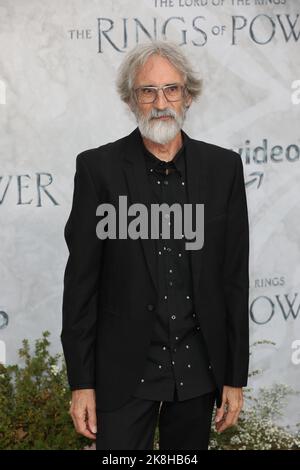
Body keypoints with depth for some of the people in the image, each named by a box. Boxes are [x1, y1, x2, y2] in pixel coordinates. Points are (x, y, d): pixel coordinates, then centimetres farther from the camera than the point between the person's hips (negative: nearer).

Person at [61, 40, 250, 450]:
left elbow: (235, 277, 3)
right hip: (124, 368, -2)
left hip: (198, 365, 2)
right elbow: (81, 278, -4)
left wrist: (236, 376, 3)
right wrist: (81, 381, -5)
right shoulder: (99, 167, -5)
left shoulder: (223, 167, 1)